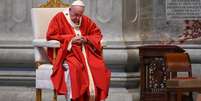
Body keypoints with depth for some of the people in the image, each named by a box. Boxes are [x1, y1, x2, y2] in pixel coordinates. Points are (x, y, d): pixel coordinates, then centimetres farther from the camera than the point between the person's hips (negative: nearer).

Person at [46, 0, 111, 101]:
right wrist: (70, 39, -15)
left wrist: (87, 39, -7)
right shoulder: (59, 18, -1)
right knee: (74, 67, -37)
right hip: (66, 51, -4)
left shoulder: (85, 20, 13)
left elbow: (97, 33, 16)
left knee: (100, 66, -22)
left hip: (85, 51, 4)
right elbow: (50, 36, -6)